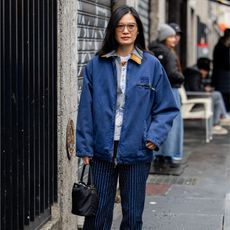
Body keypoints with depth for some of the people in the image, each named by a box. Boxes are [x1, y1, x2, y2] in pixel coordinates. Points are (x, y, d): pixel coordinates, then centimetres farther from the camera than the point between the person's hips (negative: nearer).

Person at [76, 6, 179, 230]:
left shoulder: (151, 65, -1)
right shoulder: (96, 65, 1)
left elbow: (167, 108, 3)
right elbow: (86, 108, 2)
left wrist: (155, 135, -11)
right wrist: (84, 147, -1)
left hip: (136, 153, 0)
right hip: (102, 151, 0)